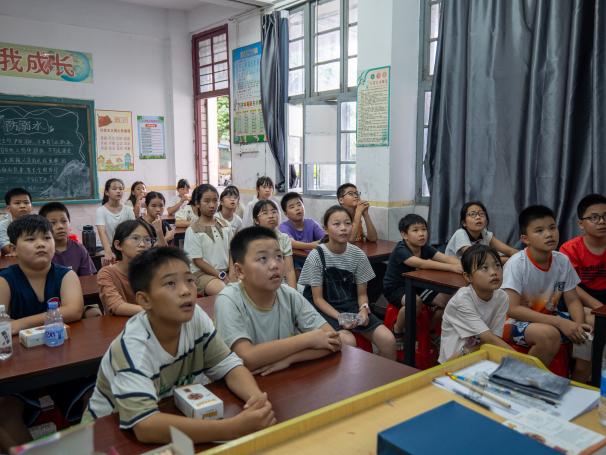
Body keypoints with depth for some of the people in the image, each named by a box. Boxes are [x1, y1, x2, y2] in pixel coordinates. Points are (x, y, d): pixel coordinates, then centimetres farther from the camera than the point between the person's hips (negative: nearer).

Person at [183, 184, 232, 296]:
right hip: (202, 272, -5)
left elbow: (230, 252, 11)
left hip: (226, 271, 5)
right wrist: (221, 276, -14)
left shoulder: (225, 226, 7)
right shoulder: (193, 230, -7)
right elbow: (198, 261, -9)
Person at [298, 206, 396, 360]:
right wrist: (339, 317, -24)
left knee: (388, 340, -15)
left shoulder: (358, 255, -1)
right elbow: (318, 298, -9)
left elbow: (362, 294, 6)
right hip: (325, 308, -4)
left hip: (351, 305, 4)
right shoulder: (316, 256, -12)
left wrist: (364, 309, -16)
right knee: (348, 341, -31)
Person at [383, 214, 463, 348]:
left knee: (446, 299, -10)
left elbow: (446, 258, -16)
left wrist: (462, 265, -37)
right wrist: (451, 267, -46)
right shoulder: (400, 250, -24)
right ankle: (397, 332, -10)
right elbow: (422, 263, -40)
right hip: (394, 288, -7)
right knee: (415, 301, -36)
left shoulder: (425, 248, -2)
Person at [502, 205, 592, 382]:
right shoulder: (516, 264, -22)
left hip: (549, 316, 6)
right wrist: (560, 323, -29)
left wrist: (579, 324, -20)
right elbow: (513, 309, -24)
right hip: (518, 321, -6)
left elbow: (572, 300, 2)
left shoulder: (563, 261, -6)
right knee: (549, 334, -33)